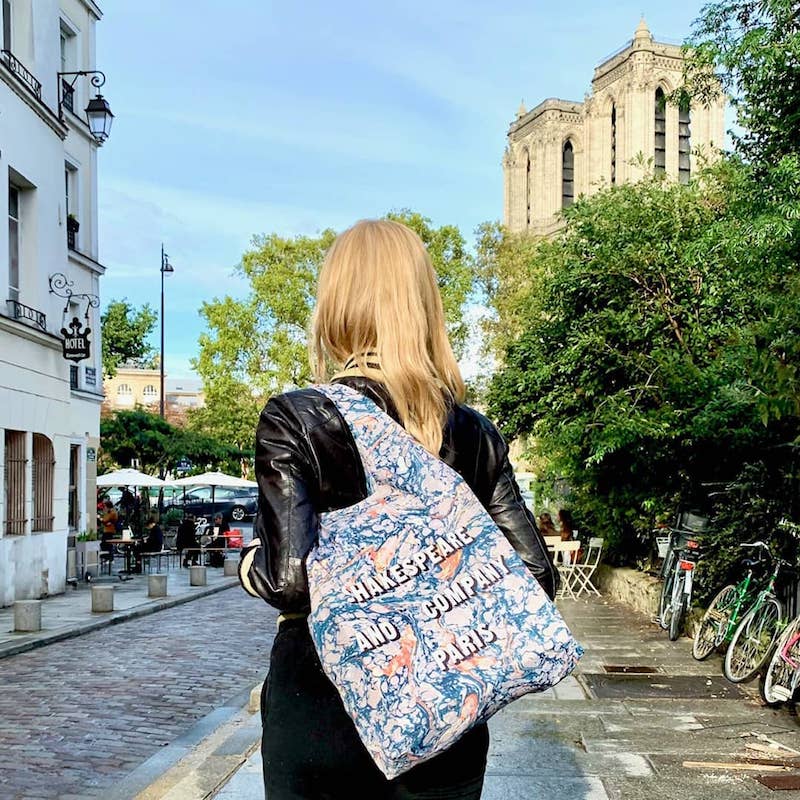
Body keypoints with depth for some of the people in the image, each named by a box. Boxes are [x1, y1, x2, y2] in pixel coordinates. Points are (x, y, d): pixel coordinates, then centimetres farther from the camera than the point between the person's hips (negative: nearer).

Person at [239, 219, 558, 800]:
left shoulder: (291, 420, -12)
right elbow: (536, 577, -4)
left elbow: (289, 580, -20)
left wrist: (251, 564, 0)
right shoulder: (474, 433, -1)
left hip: (320, 710, -2)